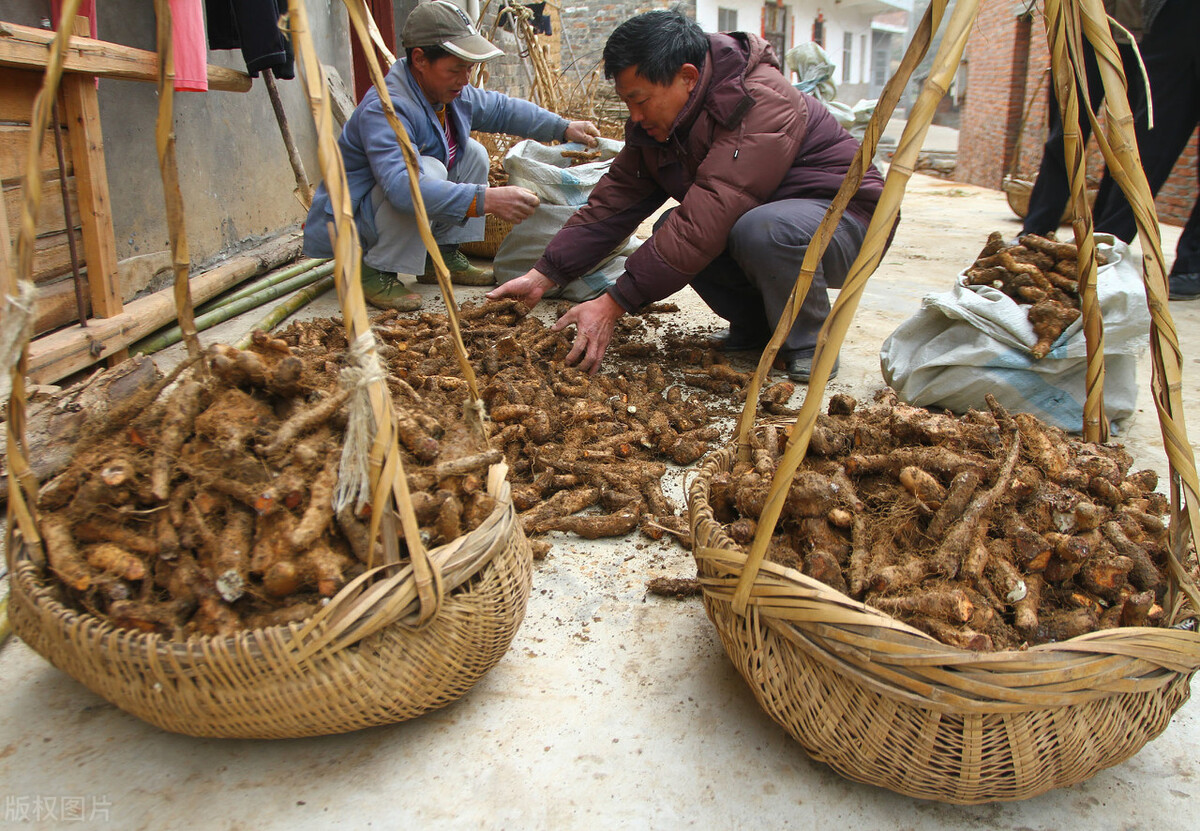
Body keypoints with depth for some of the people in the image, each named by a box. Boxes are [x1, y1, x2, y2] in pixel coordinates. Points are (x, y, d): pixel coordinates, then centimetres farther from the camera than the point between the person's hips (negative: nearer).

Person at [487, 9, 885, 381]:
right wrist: (543, 275, -13)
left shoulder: (761, 107, -30)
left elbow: (706, 222, -37)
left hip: (846, 216, -8)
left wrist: (613, 304, -36)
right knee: (671, 231, -14)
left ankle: (810, 344, -12)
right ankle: (755, 327, 4)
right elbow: (614, 200, -4)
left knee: (762, 229, -37)